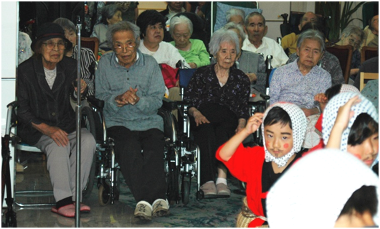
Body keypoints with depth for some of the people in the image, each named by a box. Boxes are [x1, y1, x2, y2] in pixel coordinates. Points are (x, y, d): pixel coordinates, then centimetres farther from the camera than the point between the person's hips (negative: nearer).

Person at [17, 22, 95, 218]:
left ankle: (72, 197, -24)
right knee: (58, 145, -33)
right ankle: (64, 200, -29)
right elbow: (21, 110, -7)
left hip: (66, 125, 4)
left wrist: (79, 92, -15)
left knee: (88, 140, -26)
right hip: (34, 128, -3)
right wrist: (47, 129, -21)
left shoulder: (70, 66, 4)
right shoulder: (25, 70, -6)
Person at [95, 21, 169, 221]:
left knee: (155, 147, -30)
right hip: (118, 122, -1)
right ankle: (151, 198, -38)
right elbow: (100, 94, 3)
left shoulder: (150, 64, 8)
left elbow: (157, 100, 1)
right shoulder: (104, 64, 10)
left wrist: (138, 101, -20)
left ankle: (155, 198, -37)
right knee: (129, 147, -32)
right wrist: (117, 99, -17)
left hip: (148, 121, 1)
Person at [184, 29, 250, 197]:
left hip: (229, 123, 1)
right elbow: (189, 102, 8)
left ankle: (221, 178, -50)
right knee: (207, 131, -37)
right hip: (203, 120, -1)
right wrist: (196, 113, -14)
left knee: (222, 131, -36)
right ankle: (208, 181, -48)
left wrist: (241, 125, -6)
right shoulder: (202, 74, 17)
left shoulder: (241, 79, 21)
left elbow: (243, 110, 15)